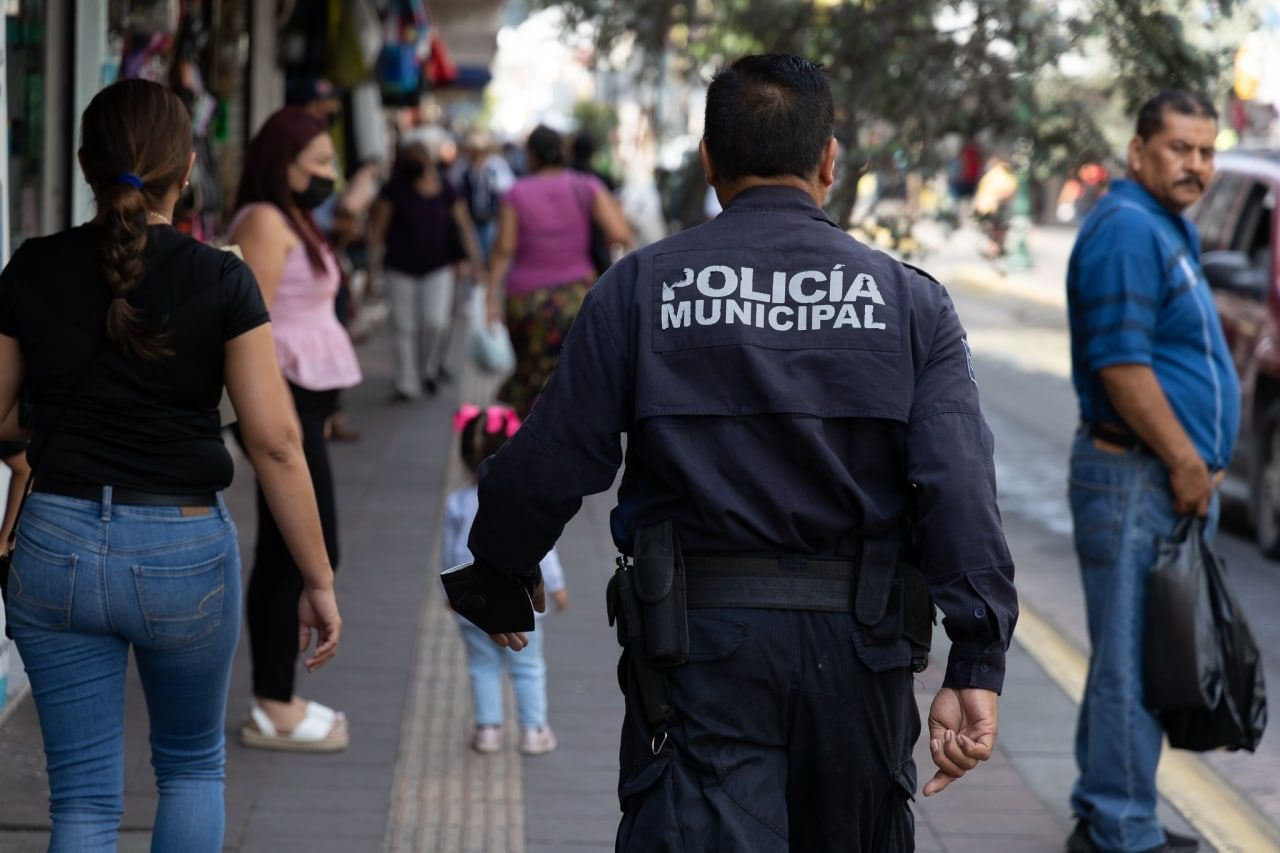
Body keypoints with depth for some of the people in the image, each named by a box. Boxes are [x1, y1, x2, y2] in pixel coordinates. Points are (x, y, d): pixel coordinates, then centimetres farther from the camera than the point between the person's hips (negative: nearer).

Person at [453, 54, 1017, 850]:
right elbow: (961, 485, -11)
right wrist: (977, 667, -13)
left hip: (699, 643, -2)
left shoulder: (640, 289, -1)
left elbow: (549, 464, -3)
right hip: (858, 648, 2)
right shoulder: (910, 303, 1)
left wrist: (500, 579, 16)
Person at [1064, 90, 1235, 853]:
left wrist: (1198, 468, 18)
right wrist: (1187, 465, -17)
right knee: (1133, 664, -6)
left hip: (1173, 479, 11)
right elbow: (1120, 363, -21)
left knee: (1130, 659, 16)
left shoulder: (1168, 230, 19)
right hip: (1138, 479, -11)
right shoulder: (1127, 228, -14)